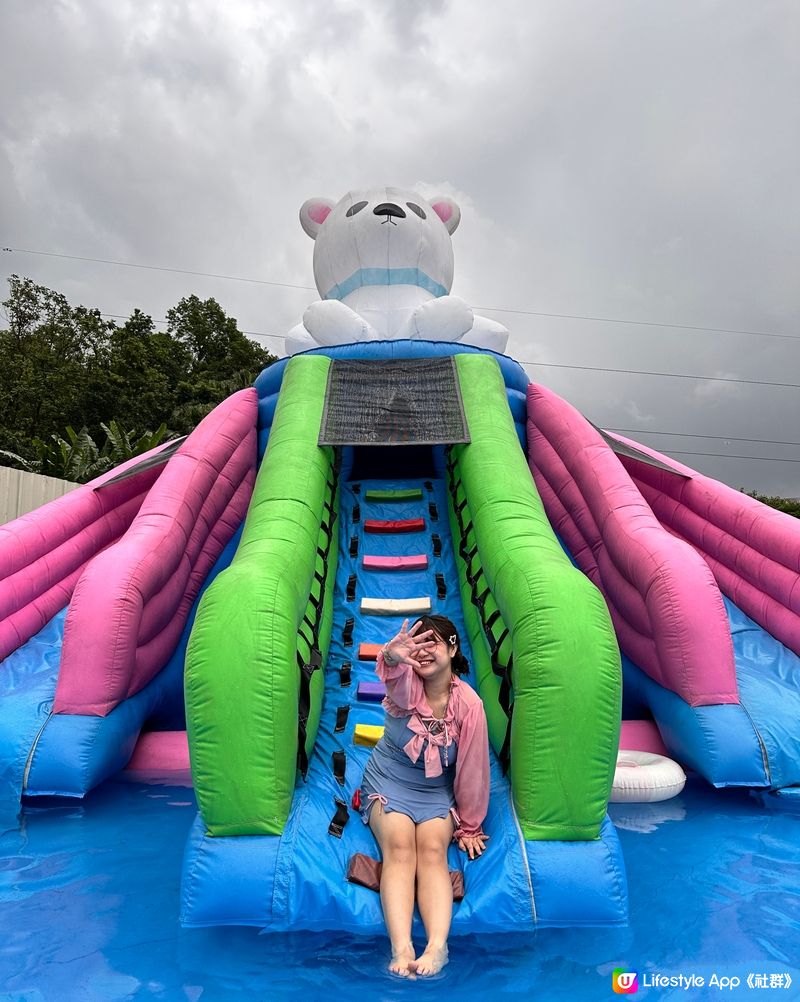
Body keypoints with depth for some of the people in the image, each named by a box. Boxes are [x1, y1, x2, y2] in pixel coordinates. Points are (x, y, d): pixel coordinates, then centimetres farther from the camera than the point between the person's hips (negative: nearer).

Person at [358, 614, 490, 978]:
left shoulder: (468, 704, -15)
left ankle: (437, 947, -32)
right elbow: (397, 678, -45)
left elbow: (472, 769, -5)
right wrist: (393, 657, -70)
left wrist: (469, 826, 4)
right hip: (388, 781, -1)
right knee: (399, 846, -25)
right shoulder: (406, 685, -17)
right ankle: (401, 949, -33)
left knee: (433, 850, -26)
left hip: (437, 791, 1)